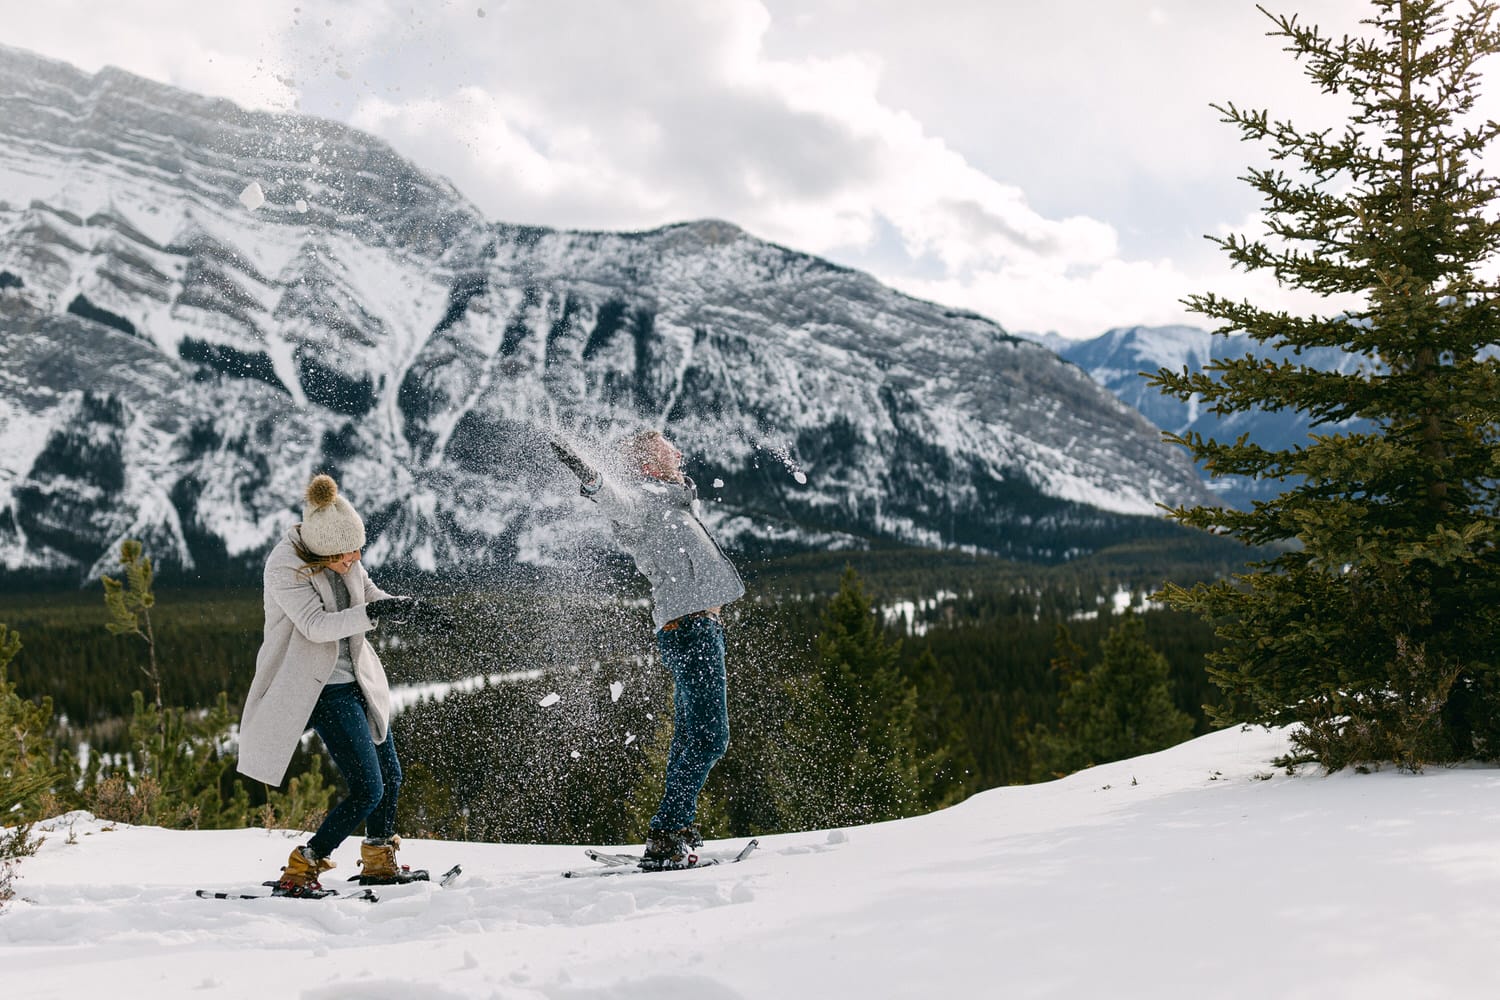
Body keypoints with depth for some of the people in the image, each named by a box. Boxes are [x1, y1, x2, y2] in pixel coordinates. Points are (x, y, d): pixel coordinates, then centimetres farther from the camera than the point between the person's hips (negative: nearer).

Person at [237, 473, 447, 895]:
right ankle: (300, 871, -1)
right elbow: (317, 625, -30)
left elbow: (371, 597, 11)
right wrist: (371, 613, -41)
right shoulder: (285, 567, -22)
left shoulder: (344, 557, -1)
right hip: (322, 688, -8)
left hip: (357, 679, 8)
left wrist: (409, 608, -8)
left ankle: (379, 860, 38)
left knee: (390, 777, 16)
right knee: (368, 789, -12)